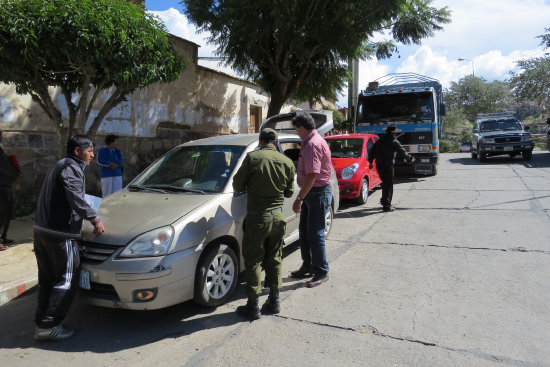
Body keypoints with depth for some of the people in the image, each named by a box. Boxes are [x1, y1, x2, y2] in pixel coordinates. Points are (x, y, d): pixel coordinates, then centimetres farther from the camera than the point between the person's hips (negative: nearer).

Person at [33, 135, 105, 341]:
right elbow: (76, 199, -23)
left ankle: (41, 325, 22)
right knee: (66, 280, -1)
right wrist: (95, 219, -16)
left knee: (47, 279, 15)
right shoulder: (72, 168, -10)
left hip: (42, 230, 10)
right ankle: (49, 326, 4)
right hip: (60, 234, -10)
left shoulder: (60, 166, 22)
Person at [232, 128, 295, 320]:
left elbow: (237, 185, -6)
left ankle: (253, 306, 13)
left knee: (253, 261, 6)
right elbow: (289, 192, 9)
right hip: (278, 216, 4)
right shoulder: (287, 162, 1)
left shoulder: (252, 157, -11)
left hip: (257, 217, -4)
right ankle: (274, 301, 27)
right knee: (275, 259, 17)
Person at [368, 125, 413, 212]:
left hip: (379, 165, 6)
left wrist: (370, 162, 22)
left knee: (385, 184, 21)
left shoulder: (380, 140, 13)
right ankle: (386, 206, -3)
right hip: (388, 166, -6)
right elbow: (403, 152, 3)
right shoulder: (394, 142, -4)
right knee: (388, 185, -2)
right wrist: (410, 158, 18)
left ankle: (384, 200, 26)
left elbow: (371, 151, 15)